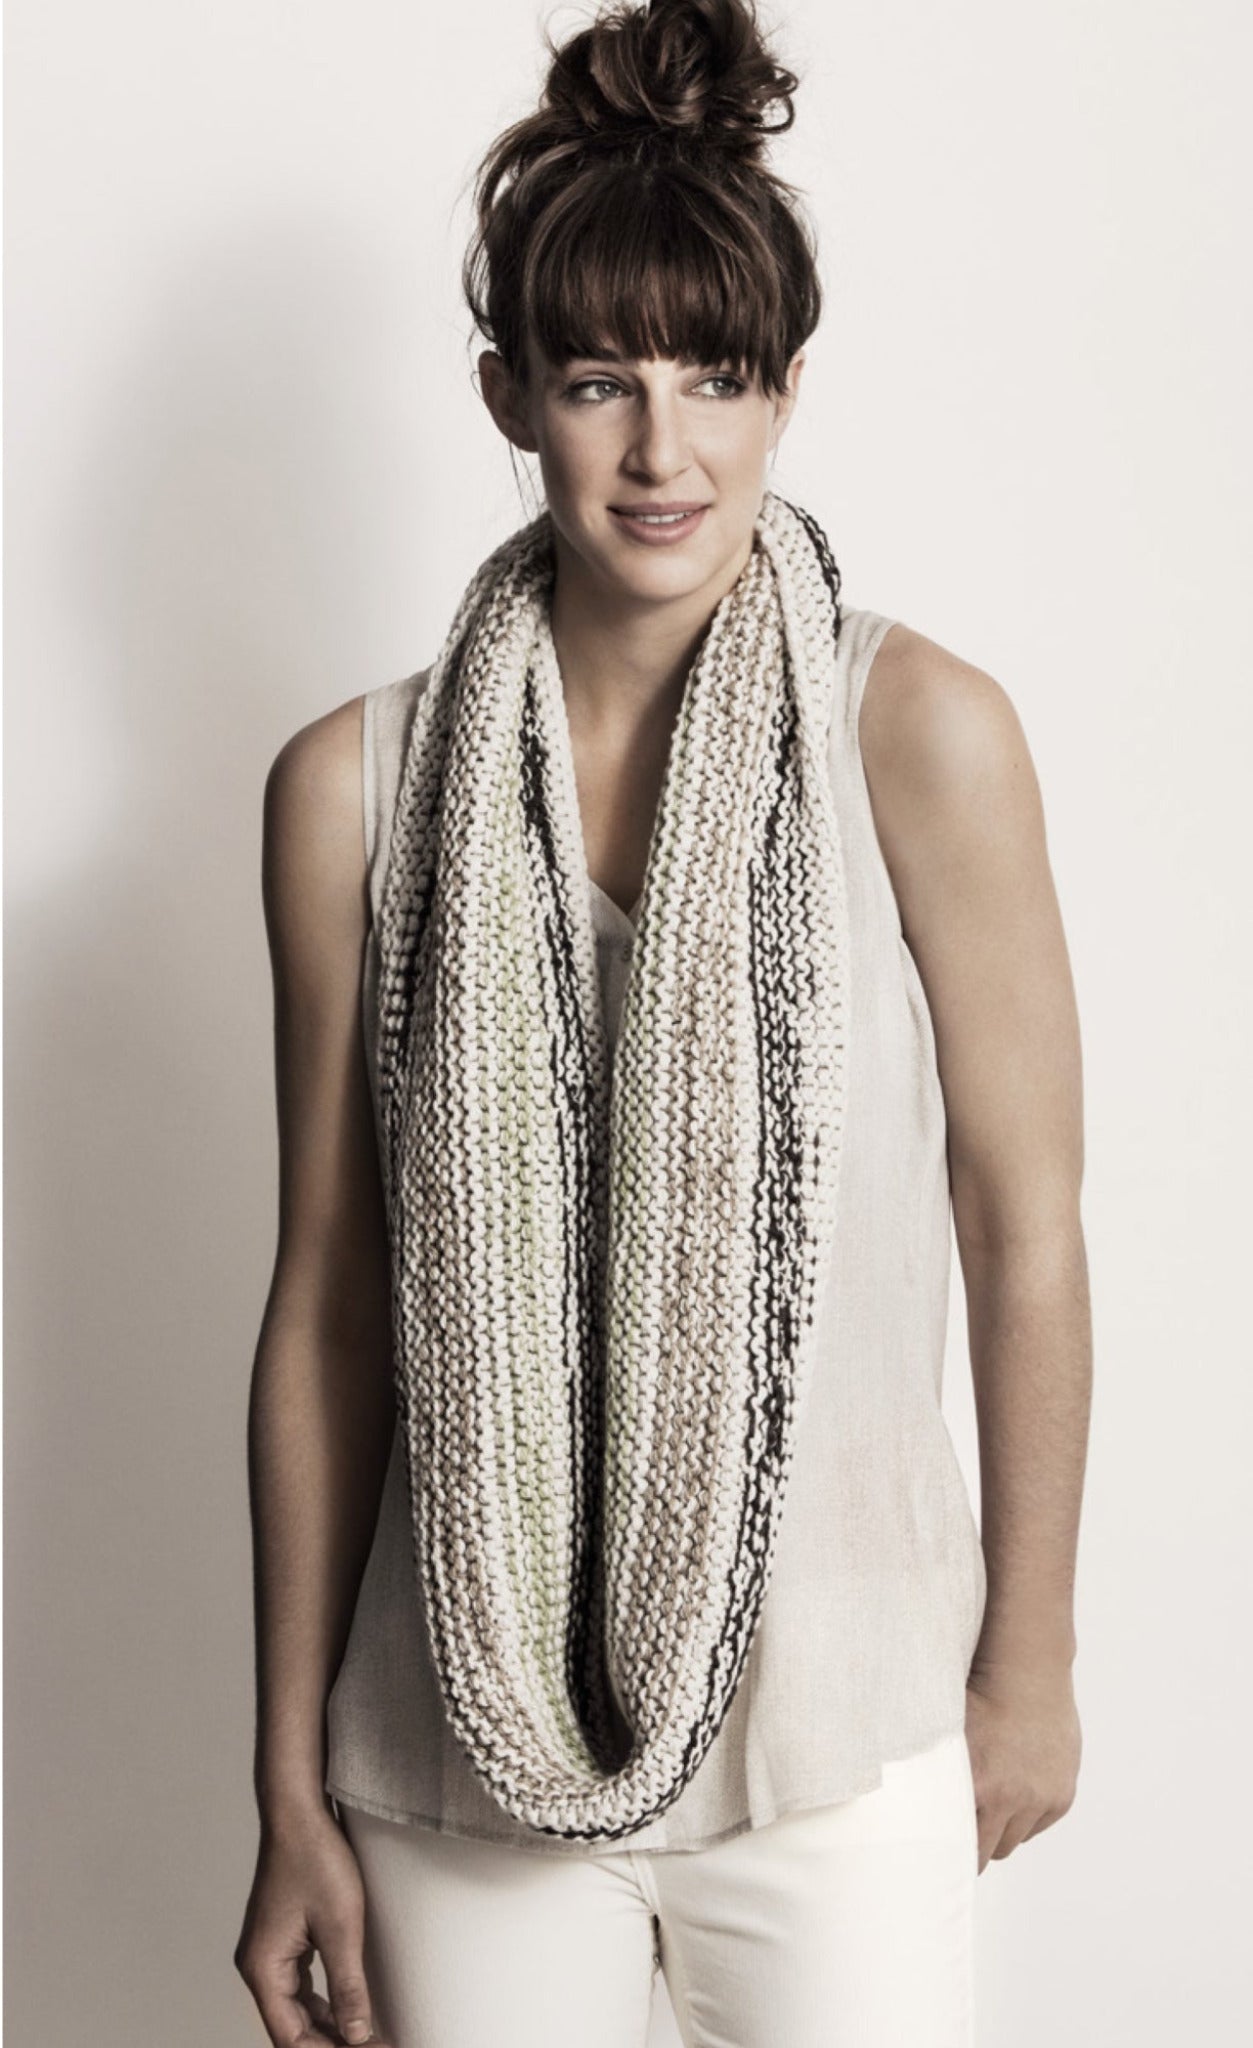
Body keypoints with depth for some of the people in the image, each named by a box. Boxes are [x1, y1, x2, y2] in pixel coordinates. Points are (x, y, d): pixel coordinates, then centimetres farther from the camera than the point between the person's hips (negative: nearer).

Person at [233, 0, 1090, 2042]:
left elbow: (1025, 1234, -4)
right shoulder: (356, 789, -6)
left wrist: (1032, 1657, 3)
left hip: (839, 1721, -1)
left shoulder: (921, 737, -11)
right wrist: (292, 1788, 3)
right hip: (470, 1729, 1)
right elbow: (327, 1303, -1)